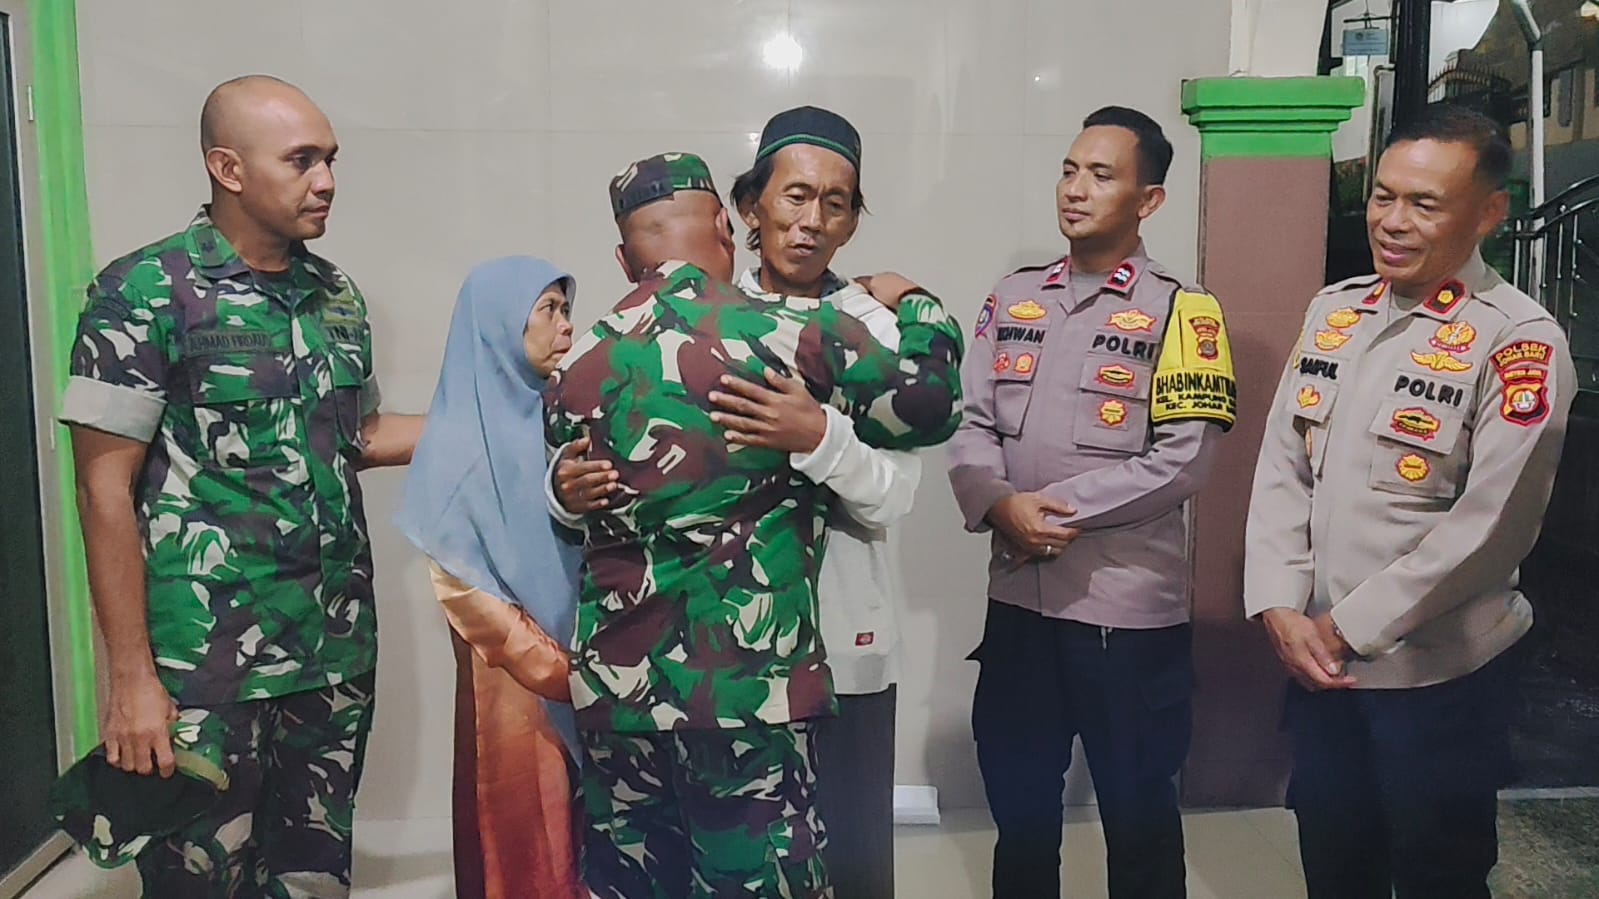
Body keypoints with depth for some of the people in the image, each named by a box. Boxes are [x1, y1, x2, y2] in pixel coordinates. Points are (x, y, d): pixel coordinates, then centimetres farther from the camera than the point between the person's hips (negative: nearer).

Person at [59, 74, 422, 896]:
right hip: (206, 668, -5)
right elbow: (105, 488, -11)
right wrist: (131, 677, -13)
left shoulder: (337, 295, 7)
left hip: (337, 651, 5)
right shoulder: (145, 293, -10)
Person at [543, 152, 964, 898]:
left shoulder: (580, 362, 1)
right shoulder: (793, 335, -9)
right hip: (749, 690, -4)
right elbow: (931, 402, 3)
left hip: (615, 688, 4)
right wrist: (913, 304, 20)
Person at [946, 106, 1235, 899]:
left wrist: (1058, 506, -16)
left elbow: (1184, 456, -14)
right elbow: (971, 428, 3)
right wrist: (1000, 506, -16)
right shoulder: (1012, 299, 9)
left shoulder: (1180, 310, -5)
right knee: (1018, 810, 19)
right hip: (1018, 599, 4)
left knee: (1137, 813, 13)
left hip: (1130, 606, -4)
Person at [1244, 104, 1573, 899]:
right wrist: (1279, 607, -8)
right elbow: (1281, 466, 3)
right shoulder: (1332, 312, 5)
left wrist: (1351, 626, -15)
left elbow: (1490, 526, -18)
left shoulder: (1520, 343, -13)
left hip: (1439, 676, -5)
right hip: (1314, 661, 5)